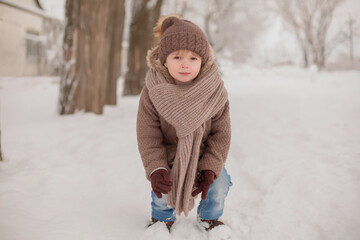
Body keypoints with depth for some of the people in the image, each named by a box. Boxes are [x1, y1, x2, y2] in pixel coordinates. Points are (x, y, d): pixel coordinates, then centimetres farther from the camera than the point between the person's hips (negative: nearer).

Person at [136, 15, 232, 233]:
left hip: (204, 156, 1)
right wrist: (156, 169, -30)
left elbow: (221, 133, -13)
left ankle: (209, 217, 19)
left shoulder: (215, 91, -20)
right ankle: (162, 218, 20)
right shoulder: (152, 93, -22)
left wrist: (210, 168, -23)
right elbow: (148, 137, -16)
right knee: (163, 188, -19)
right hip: (168, 157, -1)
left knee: (219, 185, -17)